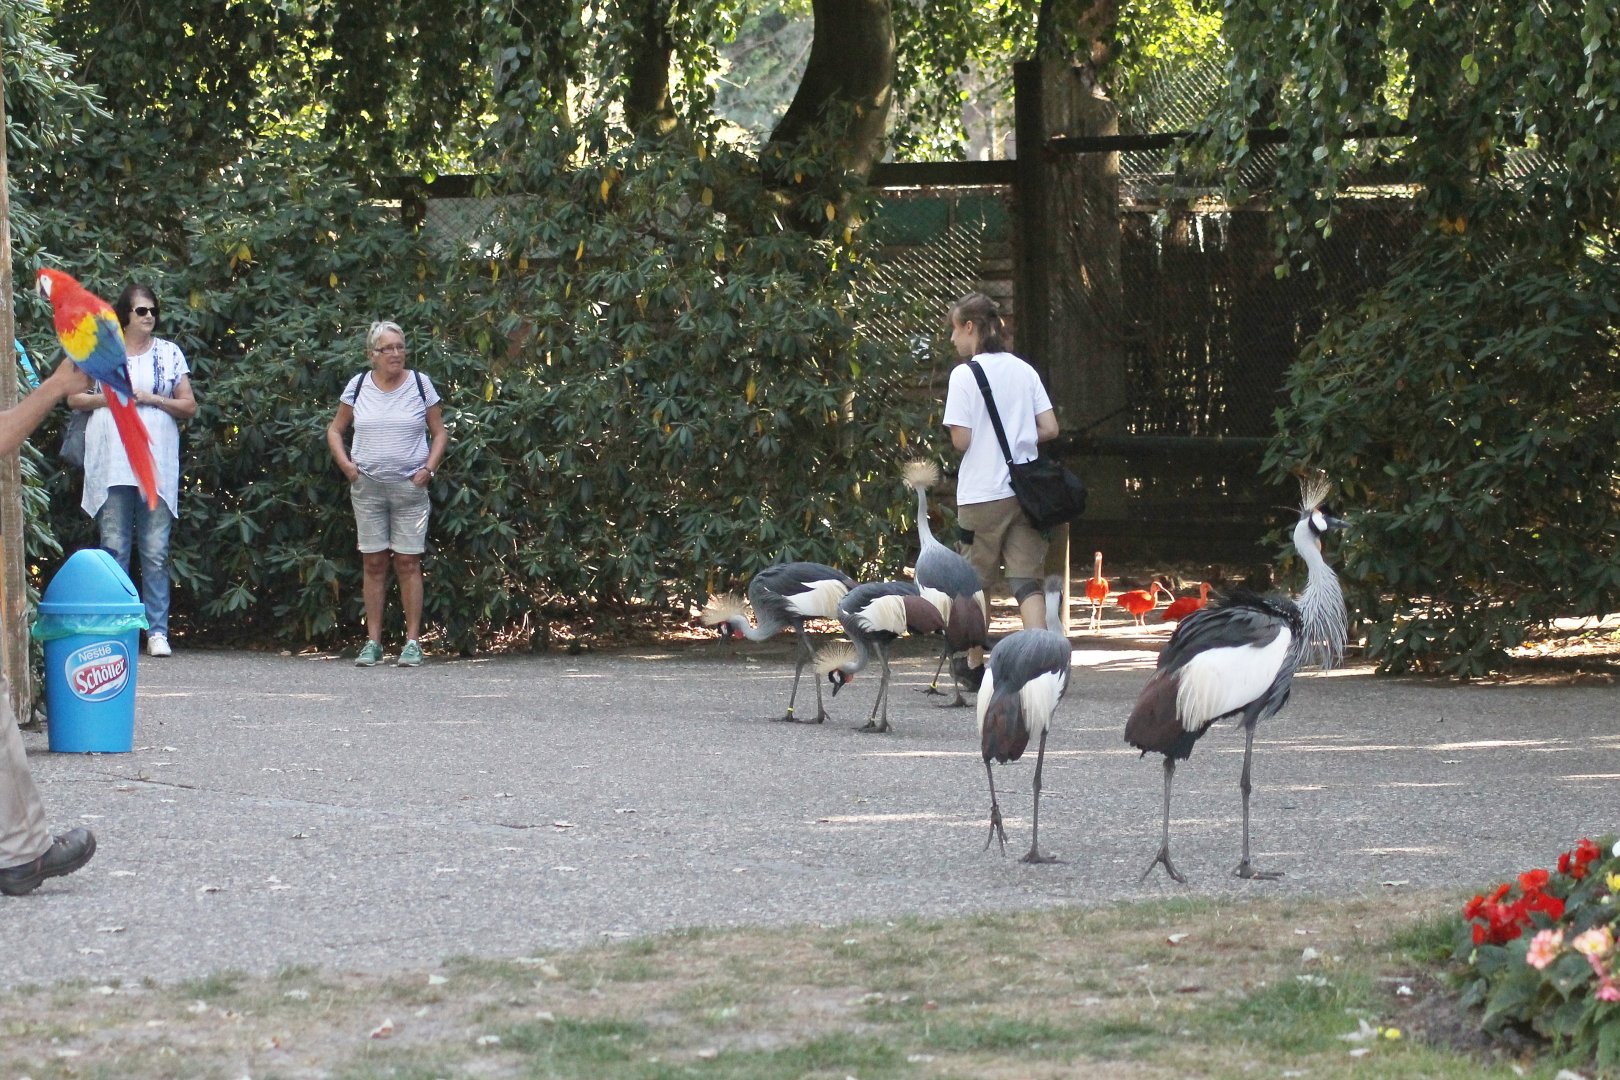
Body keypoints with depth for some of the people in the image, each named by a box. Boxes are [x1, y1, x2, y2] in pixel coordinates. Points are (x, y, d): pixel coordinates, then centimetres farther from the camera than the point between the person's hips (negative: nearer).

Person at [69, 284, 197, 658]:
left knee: (156, 552, -1)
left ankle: (157, 631, -1)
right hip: (111, 463, 0)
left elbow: (189, 406, 10)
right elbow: (75, 397, 9)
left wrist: (152, 398, -5)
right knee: (114, 548, -1)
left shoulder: (169, 353, 11)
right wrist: (112, 396, -7)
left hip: (157, 462, 0)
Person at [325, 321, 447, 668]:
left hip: (410, 486, -1)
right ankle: (373, 642, 6)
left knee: (408, 562, -4)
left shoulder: (420, 385, 2)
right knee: (374, 563, 2)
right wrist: (345, 463, 0)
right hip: (367, 486, 1)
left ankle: (413, 641, 0)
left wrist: (429, 468, -5)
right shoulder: (358, 386, 4)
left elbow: (440, 433, 9)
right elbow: (335, 430, 15)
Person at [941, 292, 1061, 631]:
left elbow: (961, 440, -12)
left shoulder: (964, 374, -9)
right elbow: (1049, 428, 6)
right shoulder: (1024, 370, 7)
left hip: (982, 495, -4)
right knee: (1026, 579, 1)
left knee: (976, 580, 8)